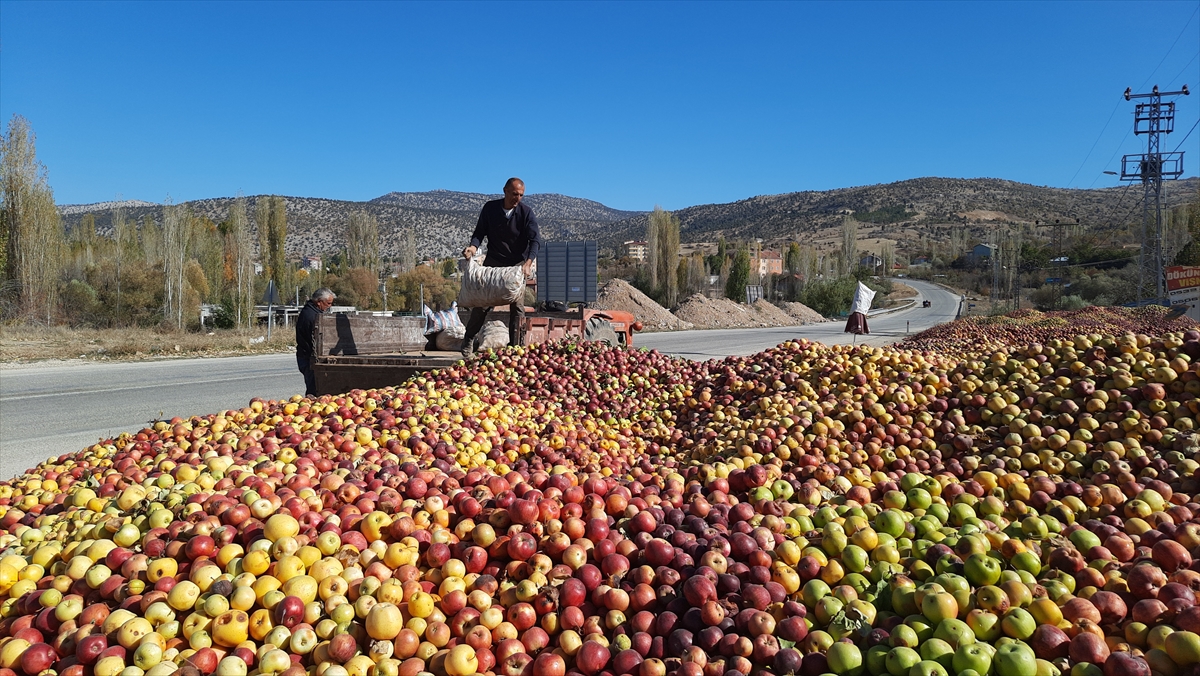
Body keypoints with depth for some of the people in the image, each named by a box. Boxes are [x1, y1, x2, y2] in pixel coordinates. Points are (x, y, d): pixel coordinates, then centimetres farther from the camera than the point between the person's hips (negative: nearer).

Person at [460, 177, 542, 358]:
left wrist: (528, 262, -37)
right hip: (493, 262, 1)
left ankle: (514, 347, 4)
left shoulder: (526, 212, -12)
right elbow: (480, 232, -1)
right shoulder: (490, 208, -7)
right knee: (481, 303, 0)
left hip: (517, 265, -1)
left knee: (517, 307, -4)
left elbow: (535, 239, -20)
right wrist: (473, 246, -24)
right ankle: (468, 341, 16)